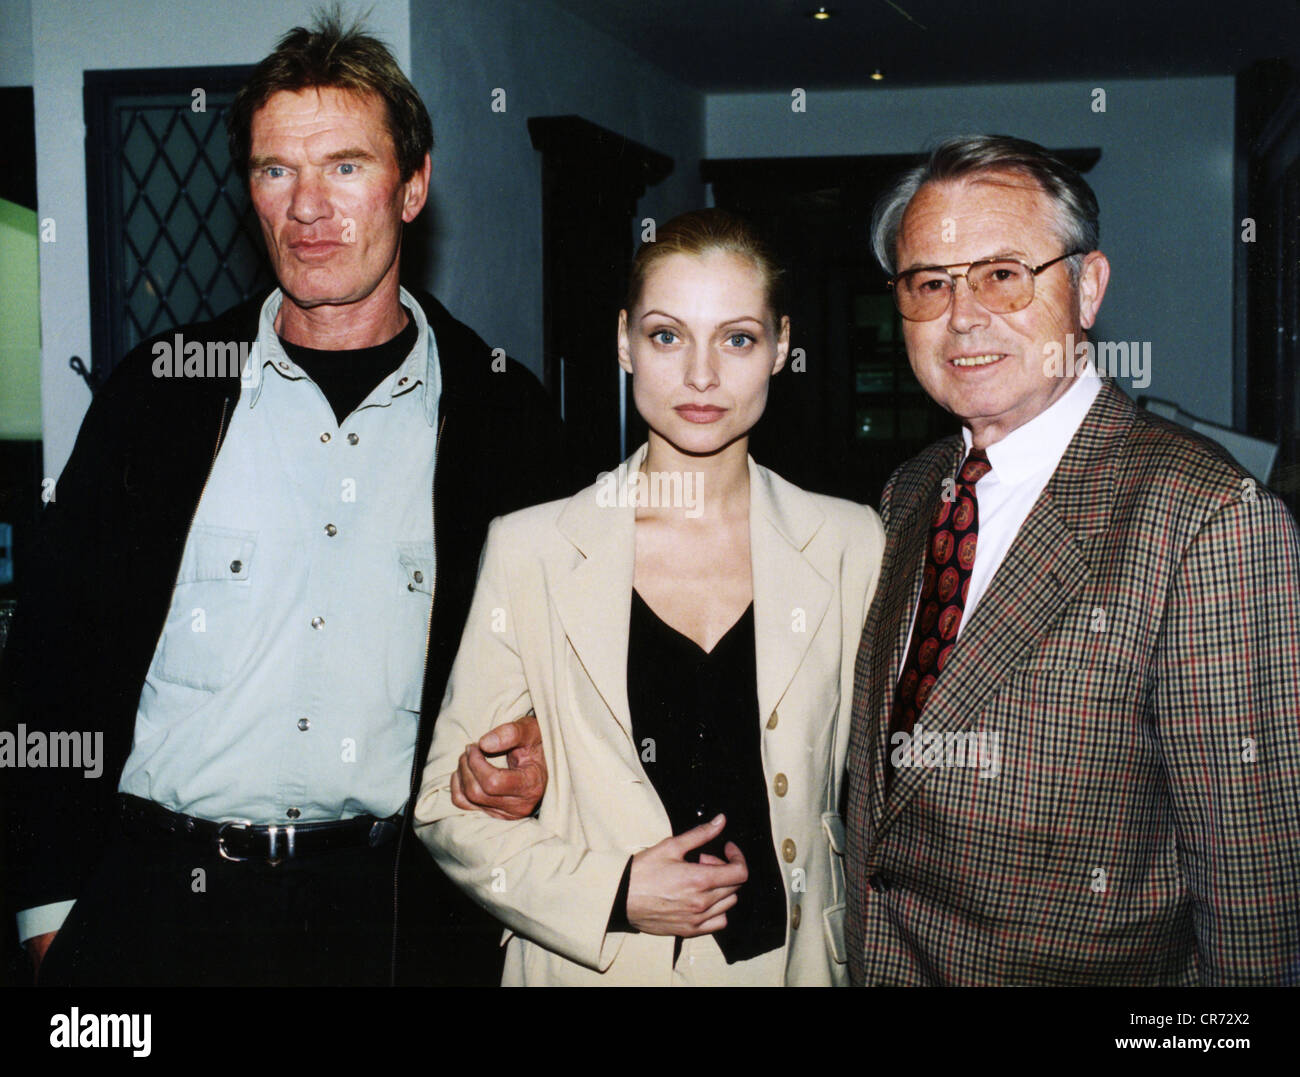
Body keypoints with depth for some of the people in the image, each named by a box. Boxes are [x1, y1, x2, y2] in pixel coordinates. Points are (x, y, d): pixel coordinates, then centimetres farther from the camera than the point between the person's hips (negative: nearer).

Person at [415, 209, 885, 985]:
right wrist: (610, 895, -14)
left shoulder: (851, 546, -2)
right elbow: (448, 804, -3)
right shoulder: (531, 551, -6)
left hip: (791, 959, 1)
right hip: (590, 963, -1)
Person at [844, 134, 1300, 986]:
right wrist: (861, 955, 6)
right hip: (882, 961, 6)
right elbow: (880, 780, 9)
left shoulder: (1208, 517, -21)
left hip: (1085, 967, -6)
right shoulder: (907, 498, 4)